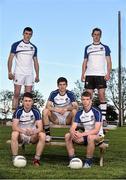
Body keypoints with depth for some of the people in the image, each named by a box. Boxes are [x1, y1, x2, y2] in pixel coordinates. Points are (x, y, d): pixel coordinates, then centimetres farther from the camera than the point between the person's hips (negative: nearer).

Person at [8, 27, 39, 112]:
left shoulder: (34, 47, 13)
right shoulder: (16, 45, 2)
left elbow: (35, 62, 15)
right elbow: (10, 58, -2)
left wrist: (37, 75, 8)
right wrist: (10, 72, -12)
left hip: (30, 74, 4)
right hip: (18, 73, -4)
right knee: (17, 94, -6)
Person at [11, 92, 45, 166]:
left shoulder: (36, 111, -9)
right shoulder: (18, 111, -11)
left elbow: (40, 128, -15)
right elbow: (14, 127, -20)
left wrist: (33, 132, -37)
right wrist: (24, 131, -38)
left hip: (33, 136, 1)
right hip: (21, 135, -1)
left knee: (43, 135, -28)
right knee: (14, 134, -33)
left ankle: (37, 159, -19)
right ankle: (15, 159, -25)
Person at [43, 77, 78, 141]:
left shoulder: (70, 94, -4)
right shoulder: (53, 94, -2)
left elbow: (75, 106, -16)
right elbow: (48, 106, -13)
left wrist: (66, 109, -34)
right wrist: (57, 110, -31)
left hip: (67, 119, -1)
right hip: (56, 119, 1)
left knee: (74, 111, -31)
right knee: (45, 111, -24)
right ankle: (47, 134, -19)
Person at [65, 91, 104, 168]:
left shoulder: (96, 112, -17)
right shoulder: (79, 113, 0)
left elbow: (96, 130, -25)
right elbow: (72, 128, -6)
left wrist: (82, 134, -34)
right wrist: (73, 133, -31)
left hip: (98, 136, -6)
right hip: (86, 136, 6)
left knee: (90, 137, -39)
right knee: (68, 136, -12)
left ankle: (89, 162, -21)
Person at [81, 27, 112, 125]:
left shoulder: (105, 47, 10)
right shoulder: (88, 48, 16)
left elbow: (109, 62, 5)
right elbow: (85, 62, 16)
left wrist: (108, 73, -9)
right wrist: (83, 74, 4)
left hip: (101, 74, -2)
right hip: (89, 75, 2)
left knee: (102, 95, -8)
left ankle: (103, 117, -7)